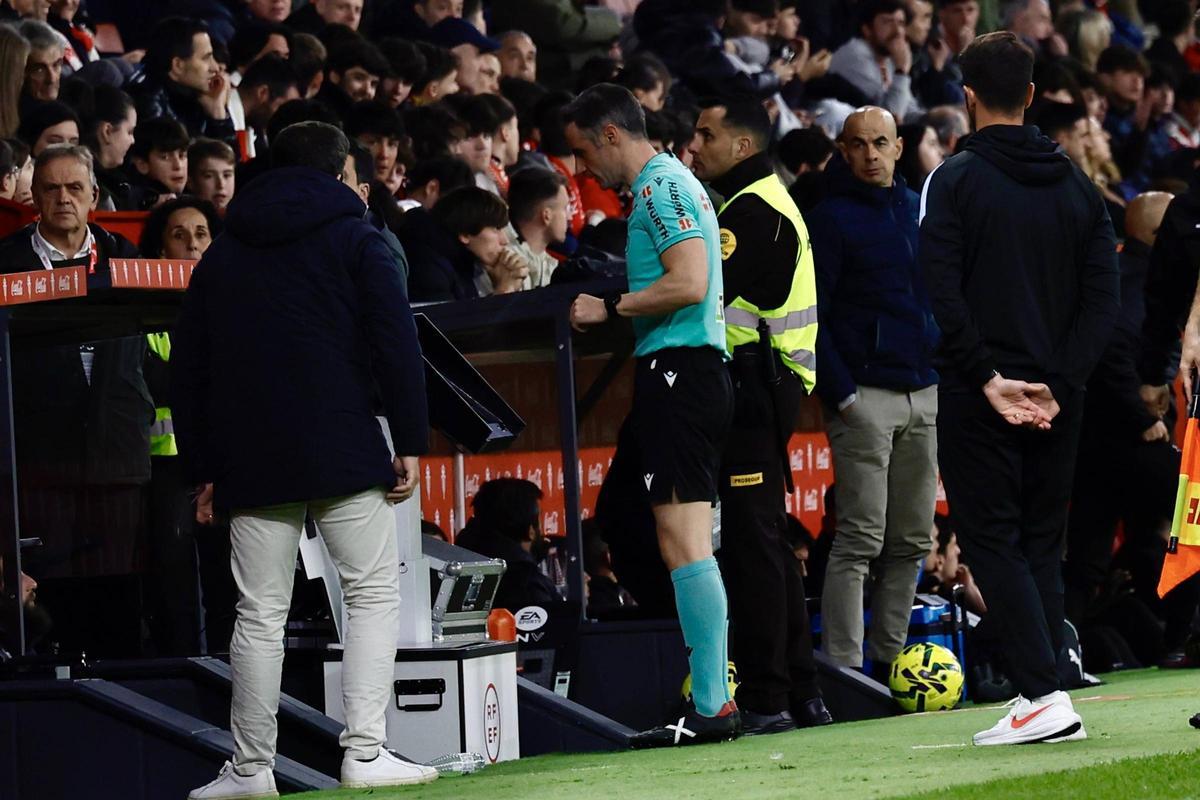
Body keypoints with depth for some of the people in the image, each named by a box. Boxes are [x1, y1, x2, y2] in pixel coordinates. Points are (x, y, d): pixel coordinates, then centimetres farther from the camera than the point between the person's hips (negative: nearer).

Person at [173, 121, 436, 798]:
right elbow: (397, 344, -6)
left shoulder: (221, 255, 17)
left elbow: (187, 368, 16)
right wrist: (410, 442, -5)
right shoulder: (357, 239, 4)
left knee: (260, 614, 6)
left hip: (250, 462, 4)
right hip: (343, 454, -4)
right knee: (374, 593, 1)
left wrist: (204, 471, 18)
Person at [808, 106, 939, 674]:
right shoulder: (832, 218, -5)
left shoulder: (919, 210, 14)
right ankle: (843, 668, -9)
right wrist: (838, 392, -15)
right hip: (865, 396, -6)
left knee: (911, 540, 8)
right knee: (860, 539, -9)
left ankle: (891, 656, 15)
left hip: (924, 393, 6)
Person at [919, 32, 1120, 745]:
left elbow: (943, 297, -15)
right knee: (1042, 545, 12)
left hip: (979, 398, -5)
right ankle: (1047, 710, 9)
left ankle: (1044, 694, -15)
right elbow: (1105, 300, 2)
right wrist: (1057, 385, -3)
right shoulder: (1076, 185, 8)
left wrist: (989, 379, -13)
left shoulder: (956, 181, -6)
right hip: (1057, 399, 5)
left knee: (992, 541, -2)